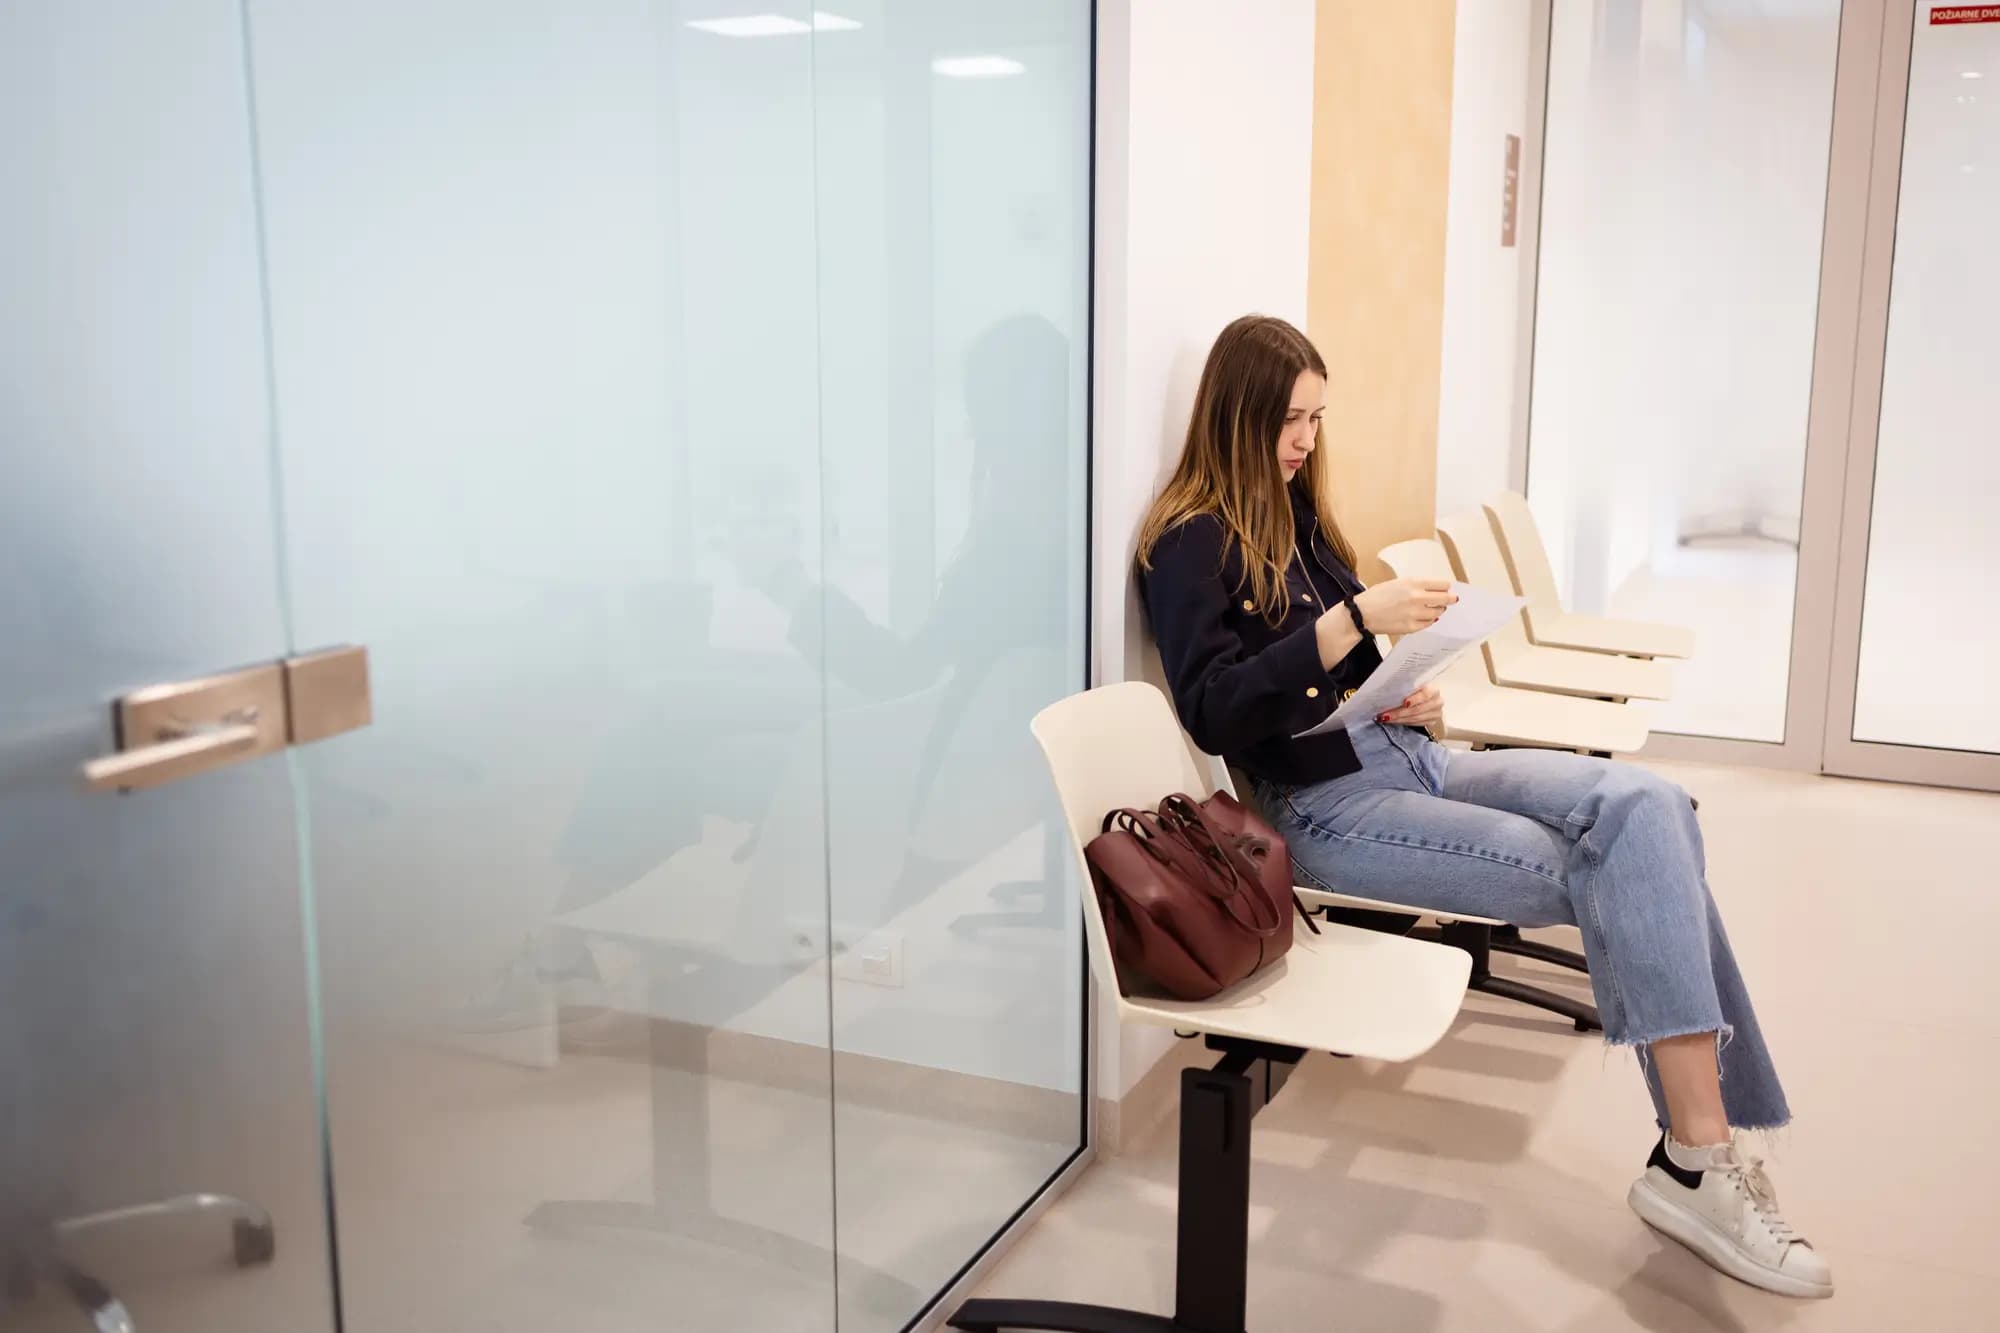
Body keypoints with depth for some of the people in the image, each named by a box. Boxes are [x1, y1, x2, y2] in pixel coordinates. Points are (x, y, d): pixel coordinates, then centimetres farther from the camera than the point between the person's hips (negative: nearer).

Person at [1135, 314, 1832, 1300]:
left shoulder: (1296, 515, 18)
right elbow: (1214, 716, -19)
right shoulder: (1190, 544, -6)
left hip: (1404, 758, 7)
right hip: (1321, 805, -7)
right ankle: (1698, 1154, -15)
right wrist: (1354, 619, -23)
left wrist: (1410, 694, 3)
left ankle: (1700, 1152, -21)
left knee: (1644, 805, -18)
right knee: (1608, 870, -21)